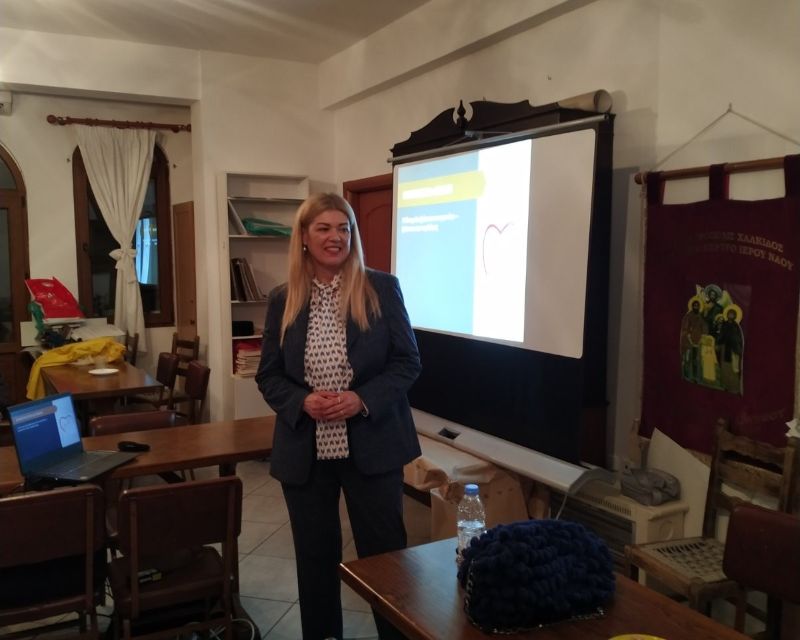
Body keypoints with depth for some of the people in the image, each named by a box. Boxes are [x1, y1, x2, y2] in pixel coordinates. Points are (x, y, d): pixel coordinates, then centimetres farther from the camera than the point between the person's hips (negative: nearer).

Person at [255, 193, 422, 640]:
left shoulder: (382, 289, -3)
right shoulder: (283, 299, 3)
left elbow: (408, 362, -3)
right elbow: (268, 376, 5)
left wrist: (362, 399, -18)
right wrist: (302, 401, -15)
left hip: (372, 445, -2)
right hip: (305, 450, 2)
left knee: (384, 552, 7)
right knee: (315, 556, 15)